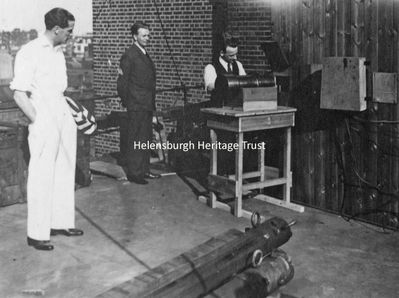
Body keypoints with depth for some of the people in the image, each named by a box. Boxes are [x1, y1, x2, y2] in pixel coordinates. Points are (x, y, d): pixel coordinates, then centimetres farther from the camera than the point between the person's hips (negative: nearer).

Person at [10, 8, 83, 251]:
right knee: (42, 178, -3)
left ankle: (61, 222, 27)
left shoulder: (59, 52, 14)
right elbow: (19, 94, -13)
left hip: (64, 118, 8)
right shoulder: (30, 52, -10)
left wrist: (70, 115, 11)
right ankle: (37, 234, 6)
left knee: (65, 173, 13)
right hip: (44, 121, -8)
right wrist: (37, 122, -13)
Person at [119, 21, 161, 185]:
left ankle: (144, 170, 22)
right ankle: (134, 173, 2)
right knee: (136, 140, -5)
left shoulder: (145, 54, 17)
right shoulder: (129, 55, -10)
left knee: (146, 139, 13)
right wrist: (128, 101, -6)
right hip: (136, 105, -9)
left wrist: (152, 102, 16)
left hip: (147, 104, 9)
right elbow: (123, 81, -9)